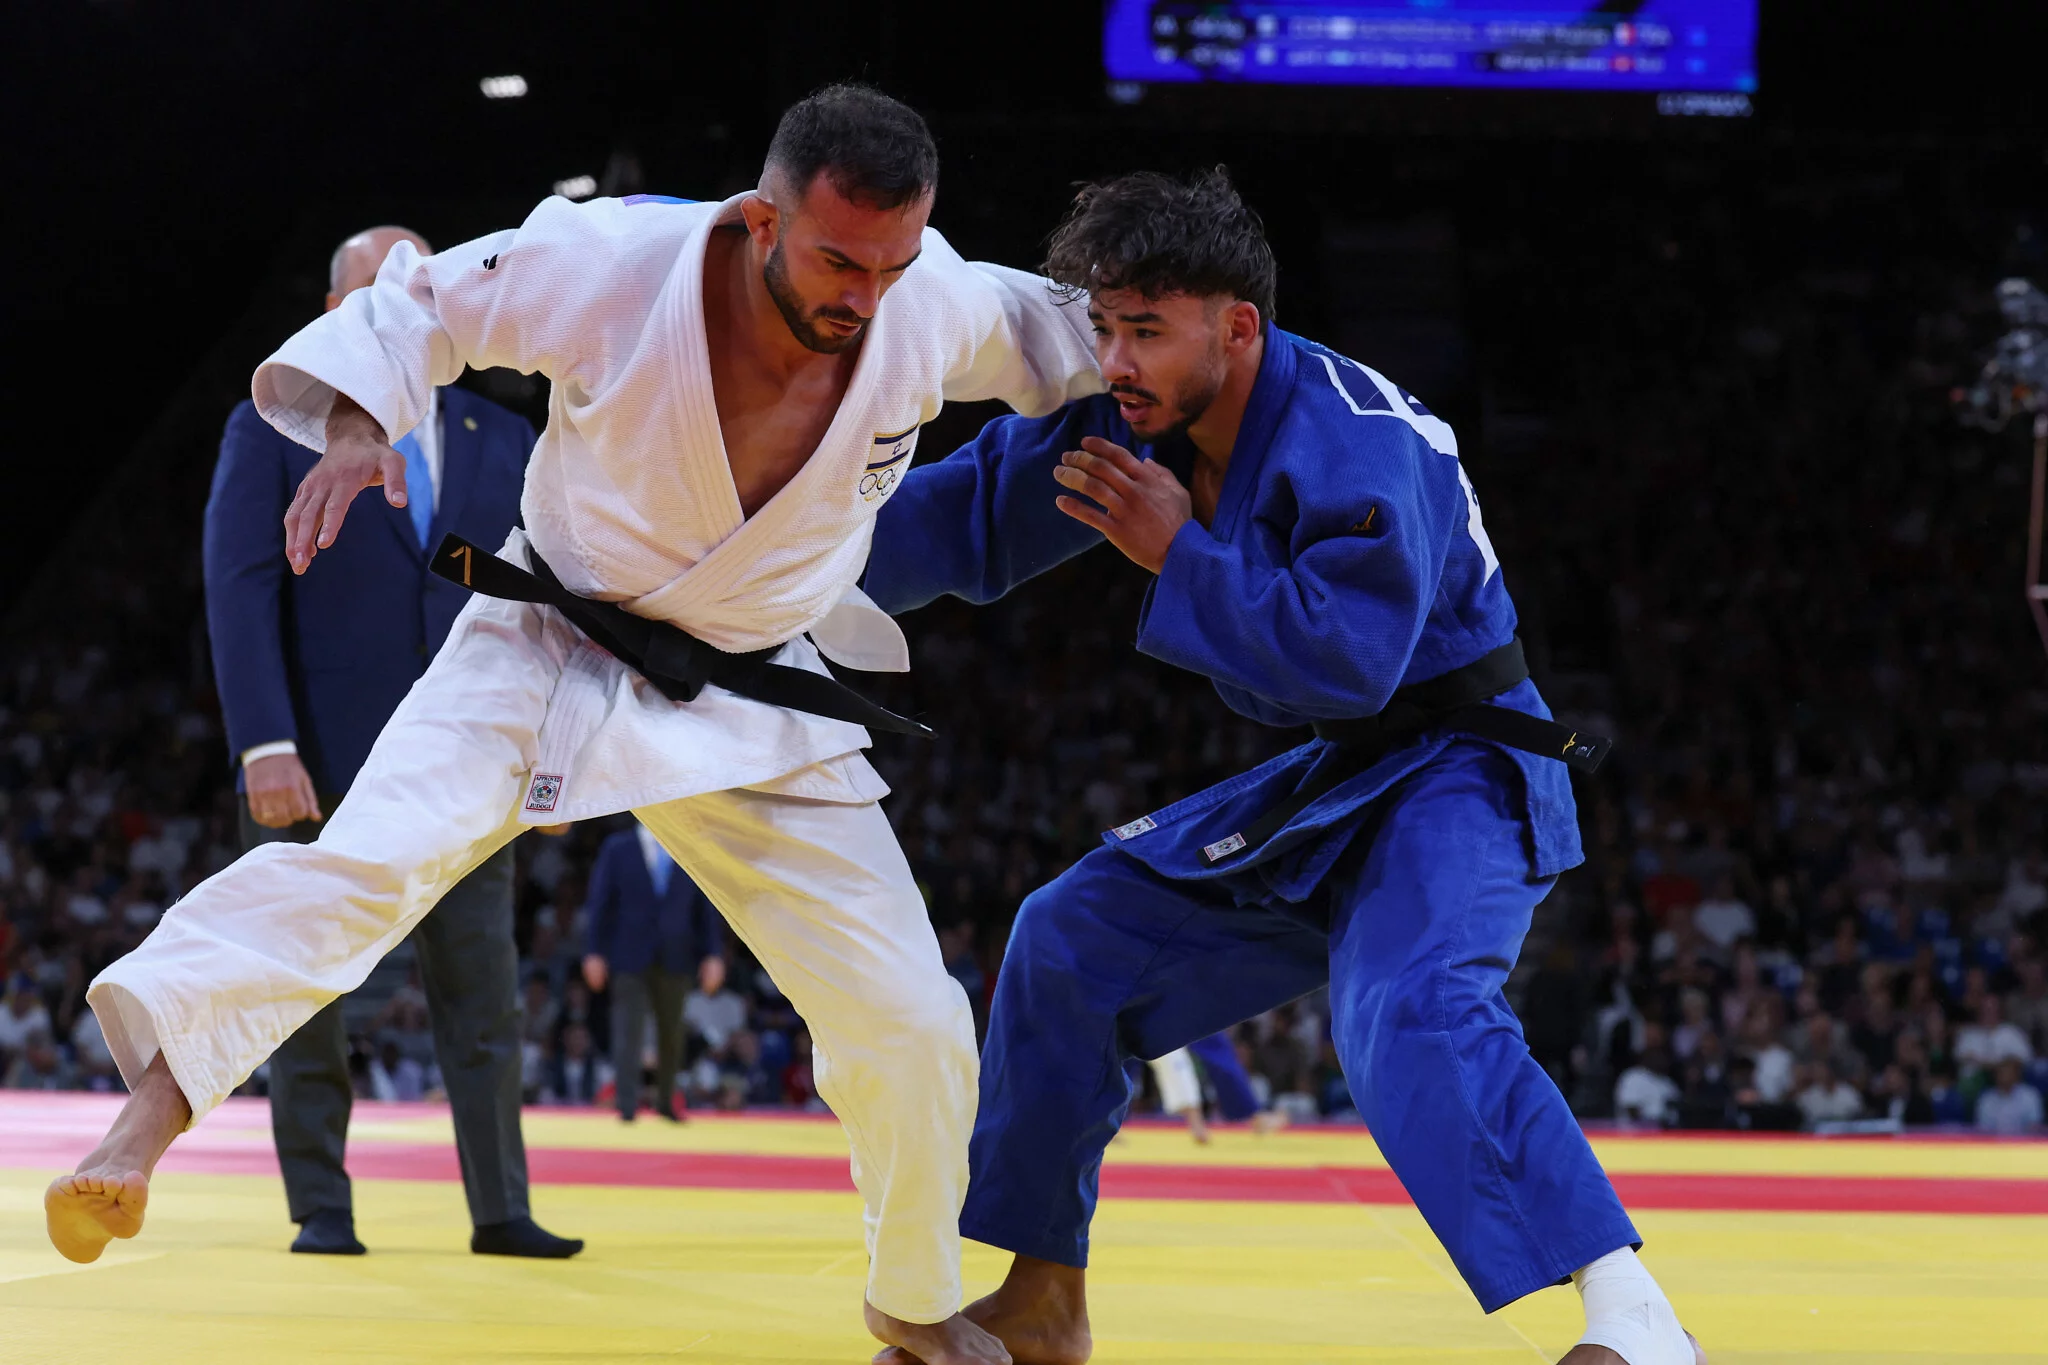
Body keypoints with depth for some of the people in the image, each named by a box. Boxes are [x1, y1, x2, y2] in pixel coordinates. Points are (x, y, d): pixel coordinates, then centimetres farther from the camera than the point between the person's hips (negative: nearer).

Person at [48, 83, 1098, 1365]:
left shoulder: (937, 312, -16)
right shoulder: (615, 265, -26)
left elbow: (1037, 332, 8)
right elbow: (417, 303, -13)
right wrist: (358, 425, -30)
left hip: (755, 714, 3)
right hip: (552, 658, -3)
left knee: (910, 1024, 1)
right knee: (375, 852, -30)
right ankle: (144, 1126, -34)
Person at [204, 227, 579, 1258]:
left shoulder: (502, 443, 12)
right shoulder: (272, 434, 2)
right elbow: (240, 595, -7)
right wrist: (265, 746, -17)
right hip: (318, 767, -2)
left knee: (483, 996, 0)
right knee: (308, 997, 3)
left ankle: (501, 1212, 4)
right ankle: (321, 1209, 10)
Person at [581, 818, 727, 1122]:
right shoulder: (617, 849, 2)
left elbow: (704, 909, 6)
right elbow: (599, 903, 2)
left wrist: (713, 954, -1)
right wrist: (595, 952, -4)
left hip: (674, 960, 2)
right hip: (629, 959, -2)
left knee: (672, 1036, 9)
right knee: (628, 1032, -9)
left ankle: (665, 1101, 23)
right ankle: (627, 1106, -12)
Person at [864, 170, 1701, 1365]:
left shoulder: (1355, 444, -27)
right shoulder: (1134, 421, -3)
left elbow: (1351, 659, -34)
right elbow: (966, 520, 4)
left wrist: (1176, 554, -27)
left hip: (1459, 775, -9)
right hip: (1329, 784, 9)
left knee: (1408, 1008, -36)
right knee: (1073, 940, 10)